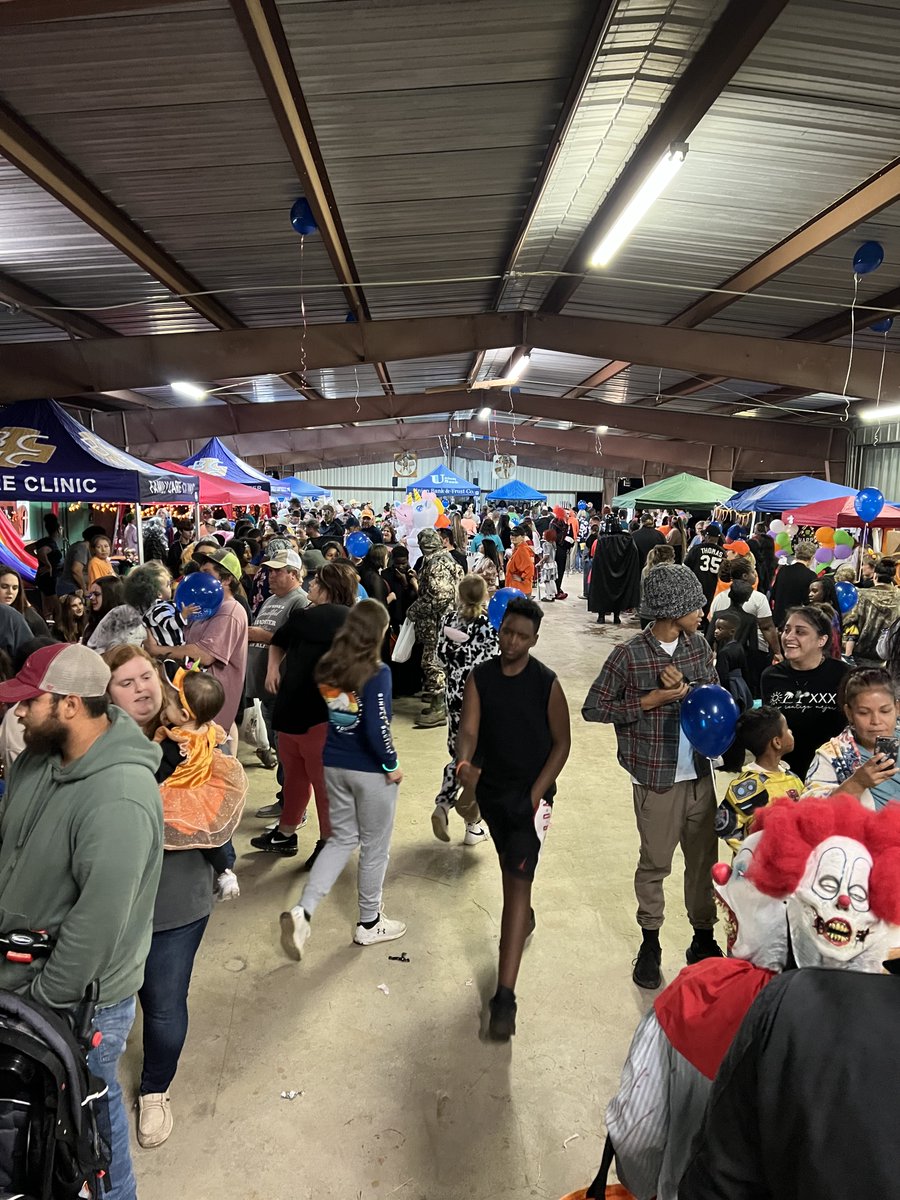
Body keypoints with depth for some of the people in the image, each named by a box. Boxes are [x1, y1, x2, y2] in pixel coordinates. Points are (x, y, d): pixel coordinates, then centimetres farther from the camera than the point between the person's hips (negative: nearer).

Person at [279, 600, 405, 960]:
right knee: (375, 846, 13)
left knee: (342, 838, 20)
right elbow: (376, 729, -23)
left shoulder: (328, 667, -2)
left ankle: (303, 911, 7)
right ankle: (369, 924, 29)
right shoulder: (377, 673, -21)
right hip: (370, 770, -6)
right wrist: (392, 765, -11)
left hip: (334, 764, 6)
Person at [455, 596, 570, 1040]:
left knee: (517, 882, -11)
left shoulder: (546, 683, -13)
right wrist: (463, 763, -35)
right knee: (510, 867, 25)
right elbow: (468, 729, -13)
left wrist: (536, 793, -14)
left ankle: (505, 995, -10)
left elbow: (561, 742, -6)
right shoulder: (480, 677, -5)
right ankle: (524, 917, 56)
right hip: (490, 790, 4)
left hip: (529, 795, -4)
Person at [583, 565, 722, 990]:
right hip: (656, 779, -5)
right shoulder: (629, 656, -15)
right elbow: (592, 708, -10)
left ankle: (703, 938, 35)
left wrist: (686, 687, -15)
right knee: (655, 863, 10)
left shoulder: (699, 645, 1)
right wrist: (646, 702, -19)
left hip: (700, 775, 5)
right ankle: (650, 942, 30)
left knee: (704, 859, 15)